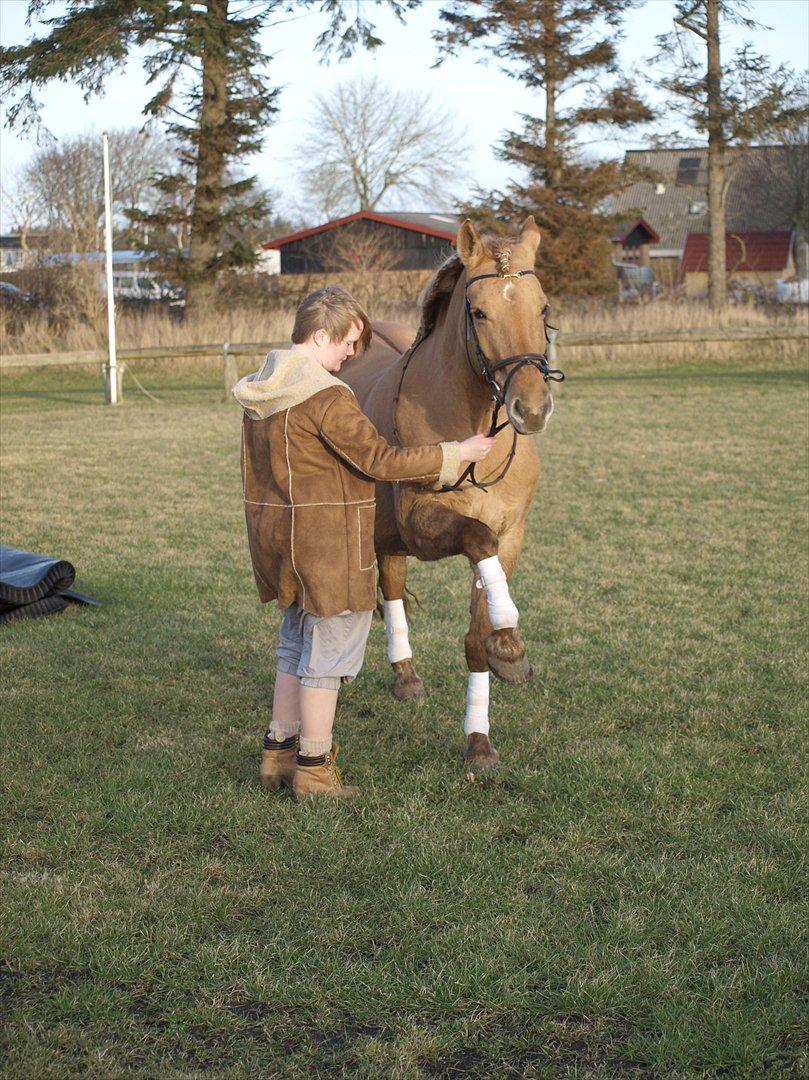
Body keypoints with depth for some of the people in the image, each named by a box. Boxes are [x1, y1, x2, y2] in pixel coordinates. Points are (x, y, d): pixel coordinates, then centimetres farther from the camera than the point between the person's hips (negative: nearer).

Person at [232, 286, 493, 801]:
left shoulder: (260, 391, 8)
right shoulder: (326, 396, -20)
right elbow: (381, 460, -19)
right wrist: (457, 454, -11)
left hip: (278, 535, 9)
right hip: (326, 542, -9)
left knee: (297, 644, 21)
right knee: (329, 651, 2)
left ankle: (279, 752, 27)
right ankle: (314, 771, 10)